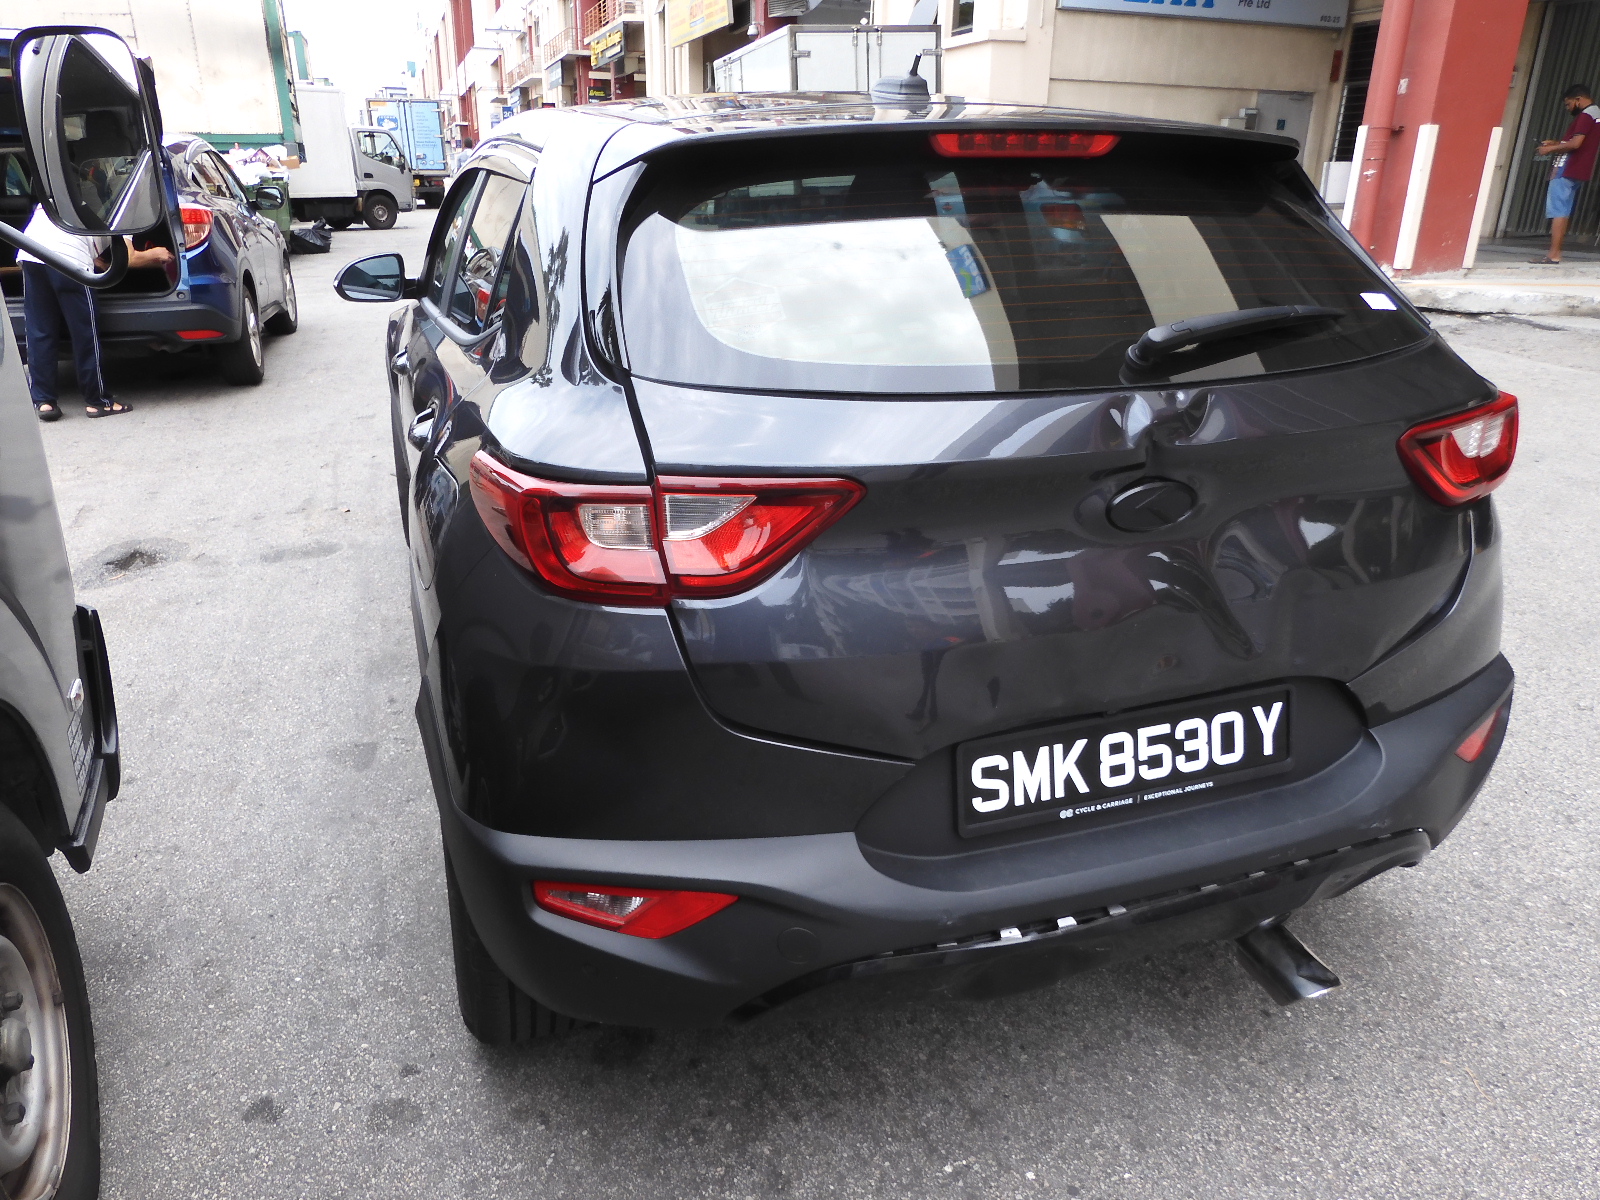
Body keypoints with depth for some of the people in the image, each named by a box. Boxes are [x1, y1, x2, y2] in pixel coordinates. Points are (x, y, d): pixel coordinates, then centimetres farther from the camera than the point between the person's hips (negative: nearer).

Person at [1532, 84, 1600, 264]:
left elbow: (1575, 143, -20)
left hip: (1566, 171, -10)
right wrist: (1555, 144, 19)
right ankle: (1556, 252, 9)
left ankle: (1553, 255, -16)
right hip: (1578, 172, 10)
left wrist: (1550, 148, -9)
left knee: (1558, 212, -12)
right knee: (1563, 213, 10)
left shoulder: (1586, 115, -11)